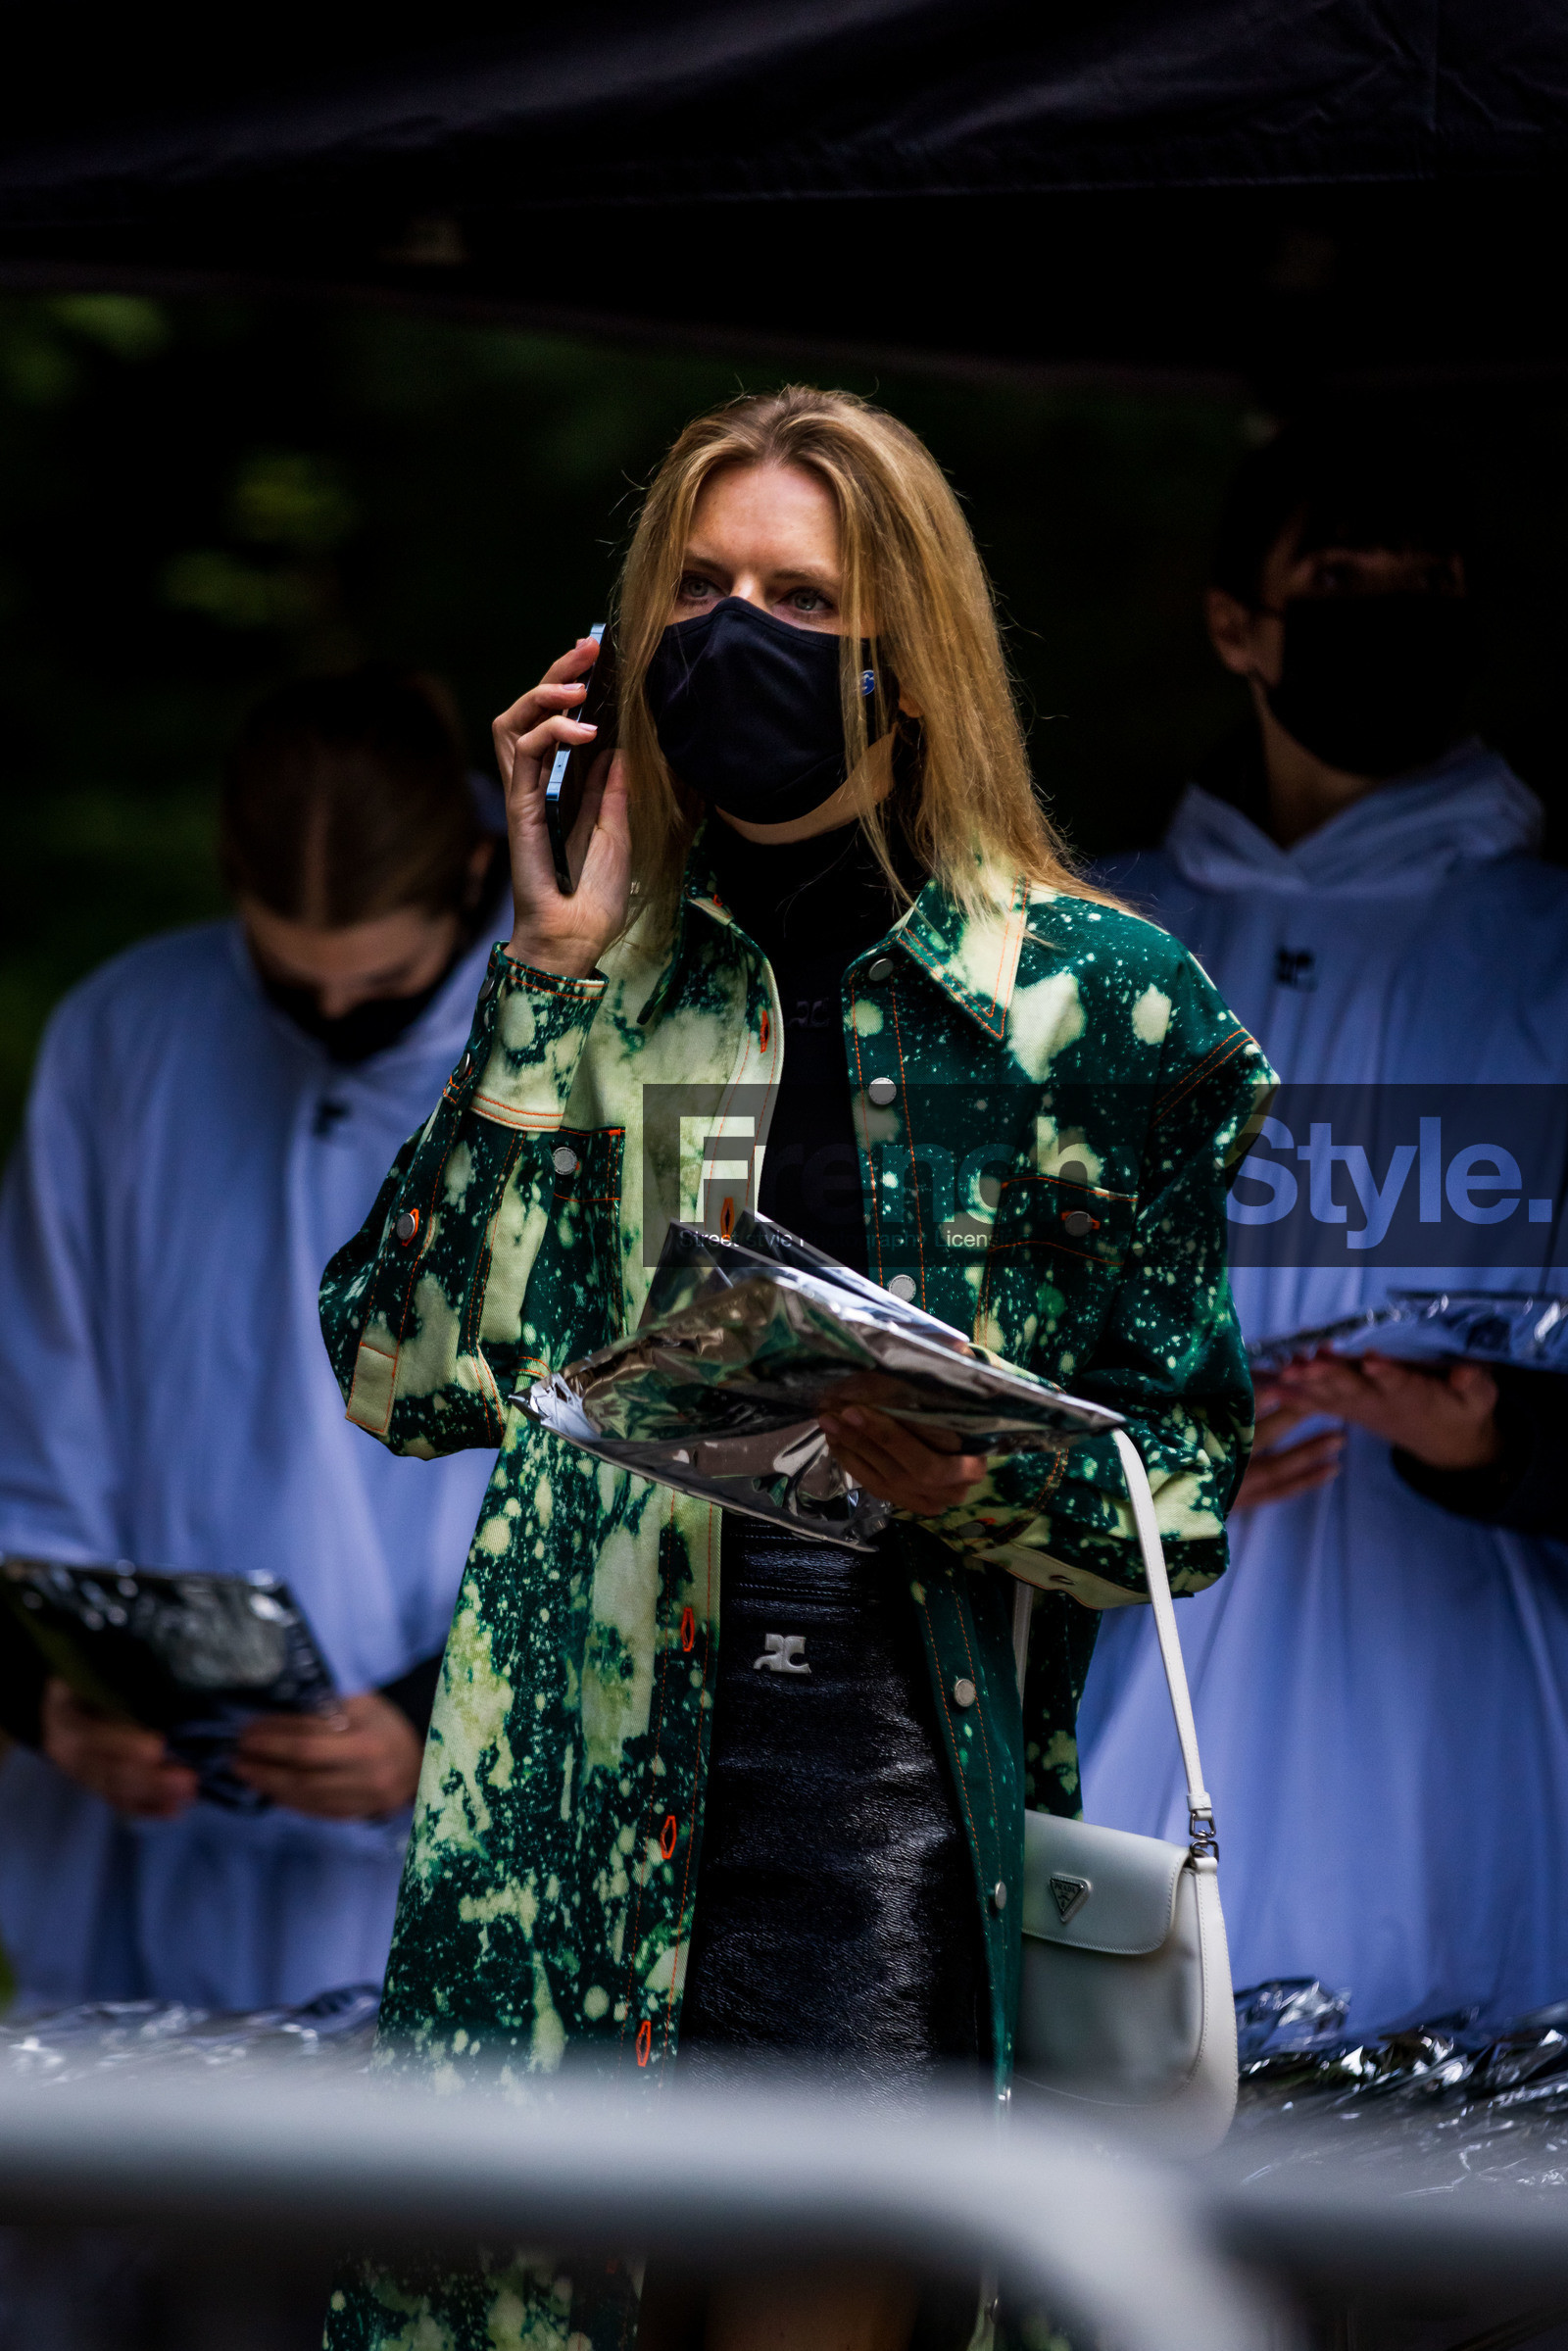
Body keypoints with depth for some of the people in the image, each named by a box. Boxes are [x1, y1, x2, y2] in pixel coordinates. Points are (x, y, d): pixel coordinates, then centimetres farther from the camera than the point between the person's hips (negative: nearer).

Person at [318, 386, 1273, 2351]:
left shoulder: (1093, 999, 1)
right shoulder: (599, 973, 9)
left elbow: (1192, 1485, 4)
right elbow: (411, 1377, -3)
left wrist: (980, 1485, -17)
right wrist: (548, 976, -4)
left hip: (896, 1765, -2)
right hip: (588, 1763, 2)